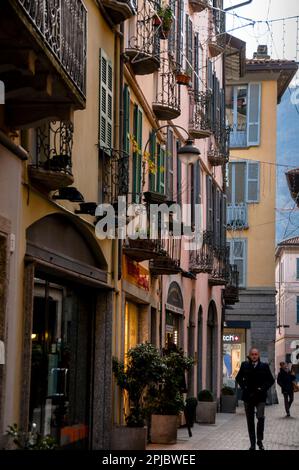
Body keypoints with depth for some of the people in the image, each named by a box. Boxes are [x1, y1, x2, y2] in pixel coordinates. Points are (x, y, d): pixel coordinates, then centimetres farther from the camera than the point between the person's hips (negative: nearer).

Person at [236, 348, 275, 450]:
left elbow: (271, 380, 5)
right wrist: (244, 387, 2)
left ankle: (259, 440, 0)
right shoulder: (244, 365, 3)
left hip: (260, 397, -2)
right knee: (250, 421, 7)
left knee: (260, 417, -18)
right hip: (248, 396, 2)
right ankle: (252, 444, 16)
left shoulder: (264, 366, 0)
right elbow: (238, 378, 14)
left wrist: (263, 388, -6)